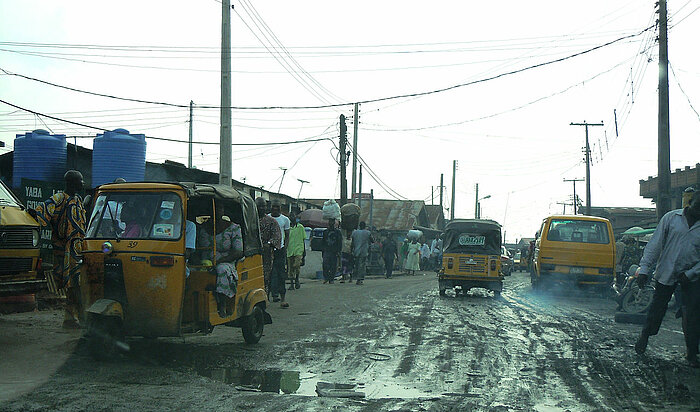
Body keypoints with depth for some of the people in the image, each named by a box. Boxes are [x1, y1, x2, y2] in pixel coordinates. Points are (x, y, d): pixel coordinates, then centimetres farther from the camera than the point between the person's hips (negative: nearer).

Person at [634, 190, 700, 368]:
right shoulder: (671, 218, -3)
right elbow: (655, 244, -2)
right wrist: (644, 269, -6)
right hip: (666, 273, 0)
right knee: (657, 308, 7)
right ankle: (645, 335, 33)